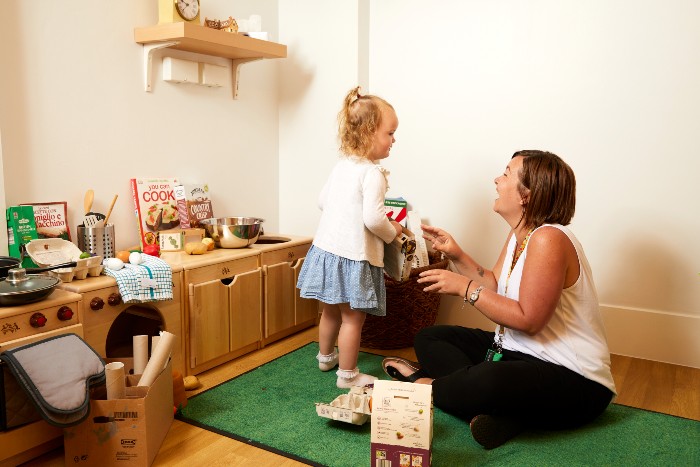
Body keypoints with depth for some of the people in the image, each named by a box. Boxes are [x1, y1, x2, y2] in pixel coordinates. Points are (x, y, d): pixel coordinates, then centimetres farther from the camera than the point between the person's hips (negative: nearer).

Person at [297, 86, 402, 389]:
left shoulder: (341, 165, 8)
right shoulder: (373, 173, -18)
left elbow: (323, 201, 17)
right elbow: (373, 219, -24)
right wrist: (392, 232, -6)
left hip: (327, 248, 9)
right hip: (354, 256, -9)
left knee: (331, 310, 24)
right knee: (353, 317, 5)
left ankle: (326, 356, 43)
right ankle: (347, 375, 17)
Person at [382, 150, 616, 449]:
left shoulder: (548, 239, -24)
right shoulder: (519, 235, 7)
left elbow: (528, 319, -25)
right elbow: (497, 289, 10)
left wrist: (464, 287, -20)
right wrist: (455, 255, 3)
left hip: (573, 380, -10)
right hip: (518, 352, 10)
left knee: (487, 384, -40)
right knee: (428, 338, 9)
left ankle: (431, 386, -6)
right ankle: (494, 409, -12)